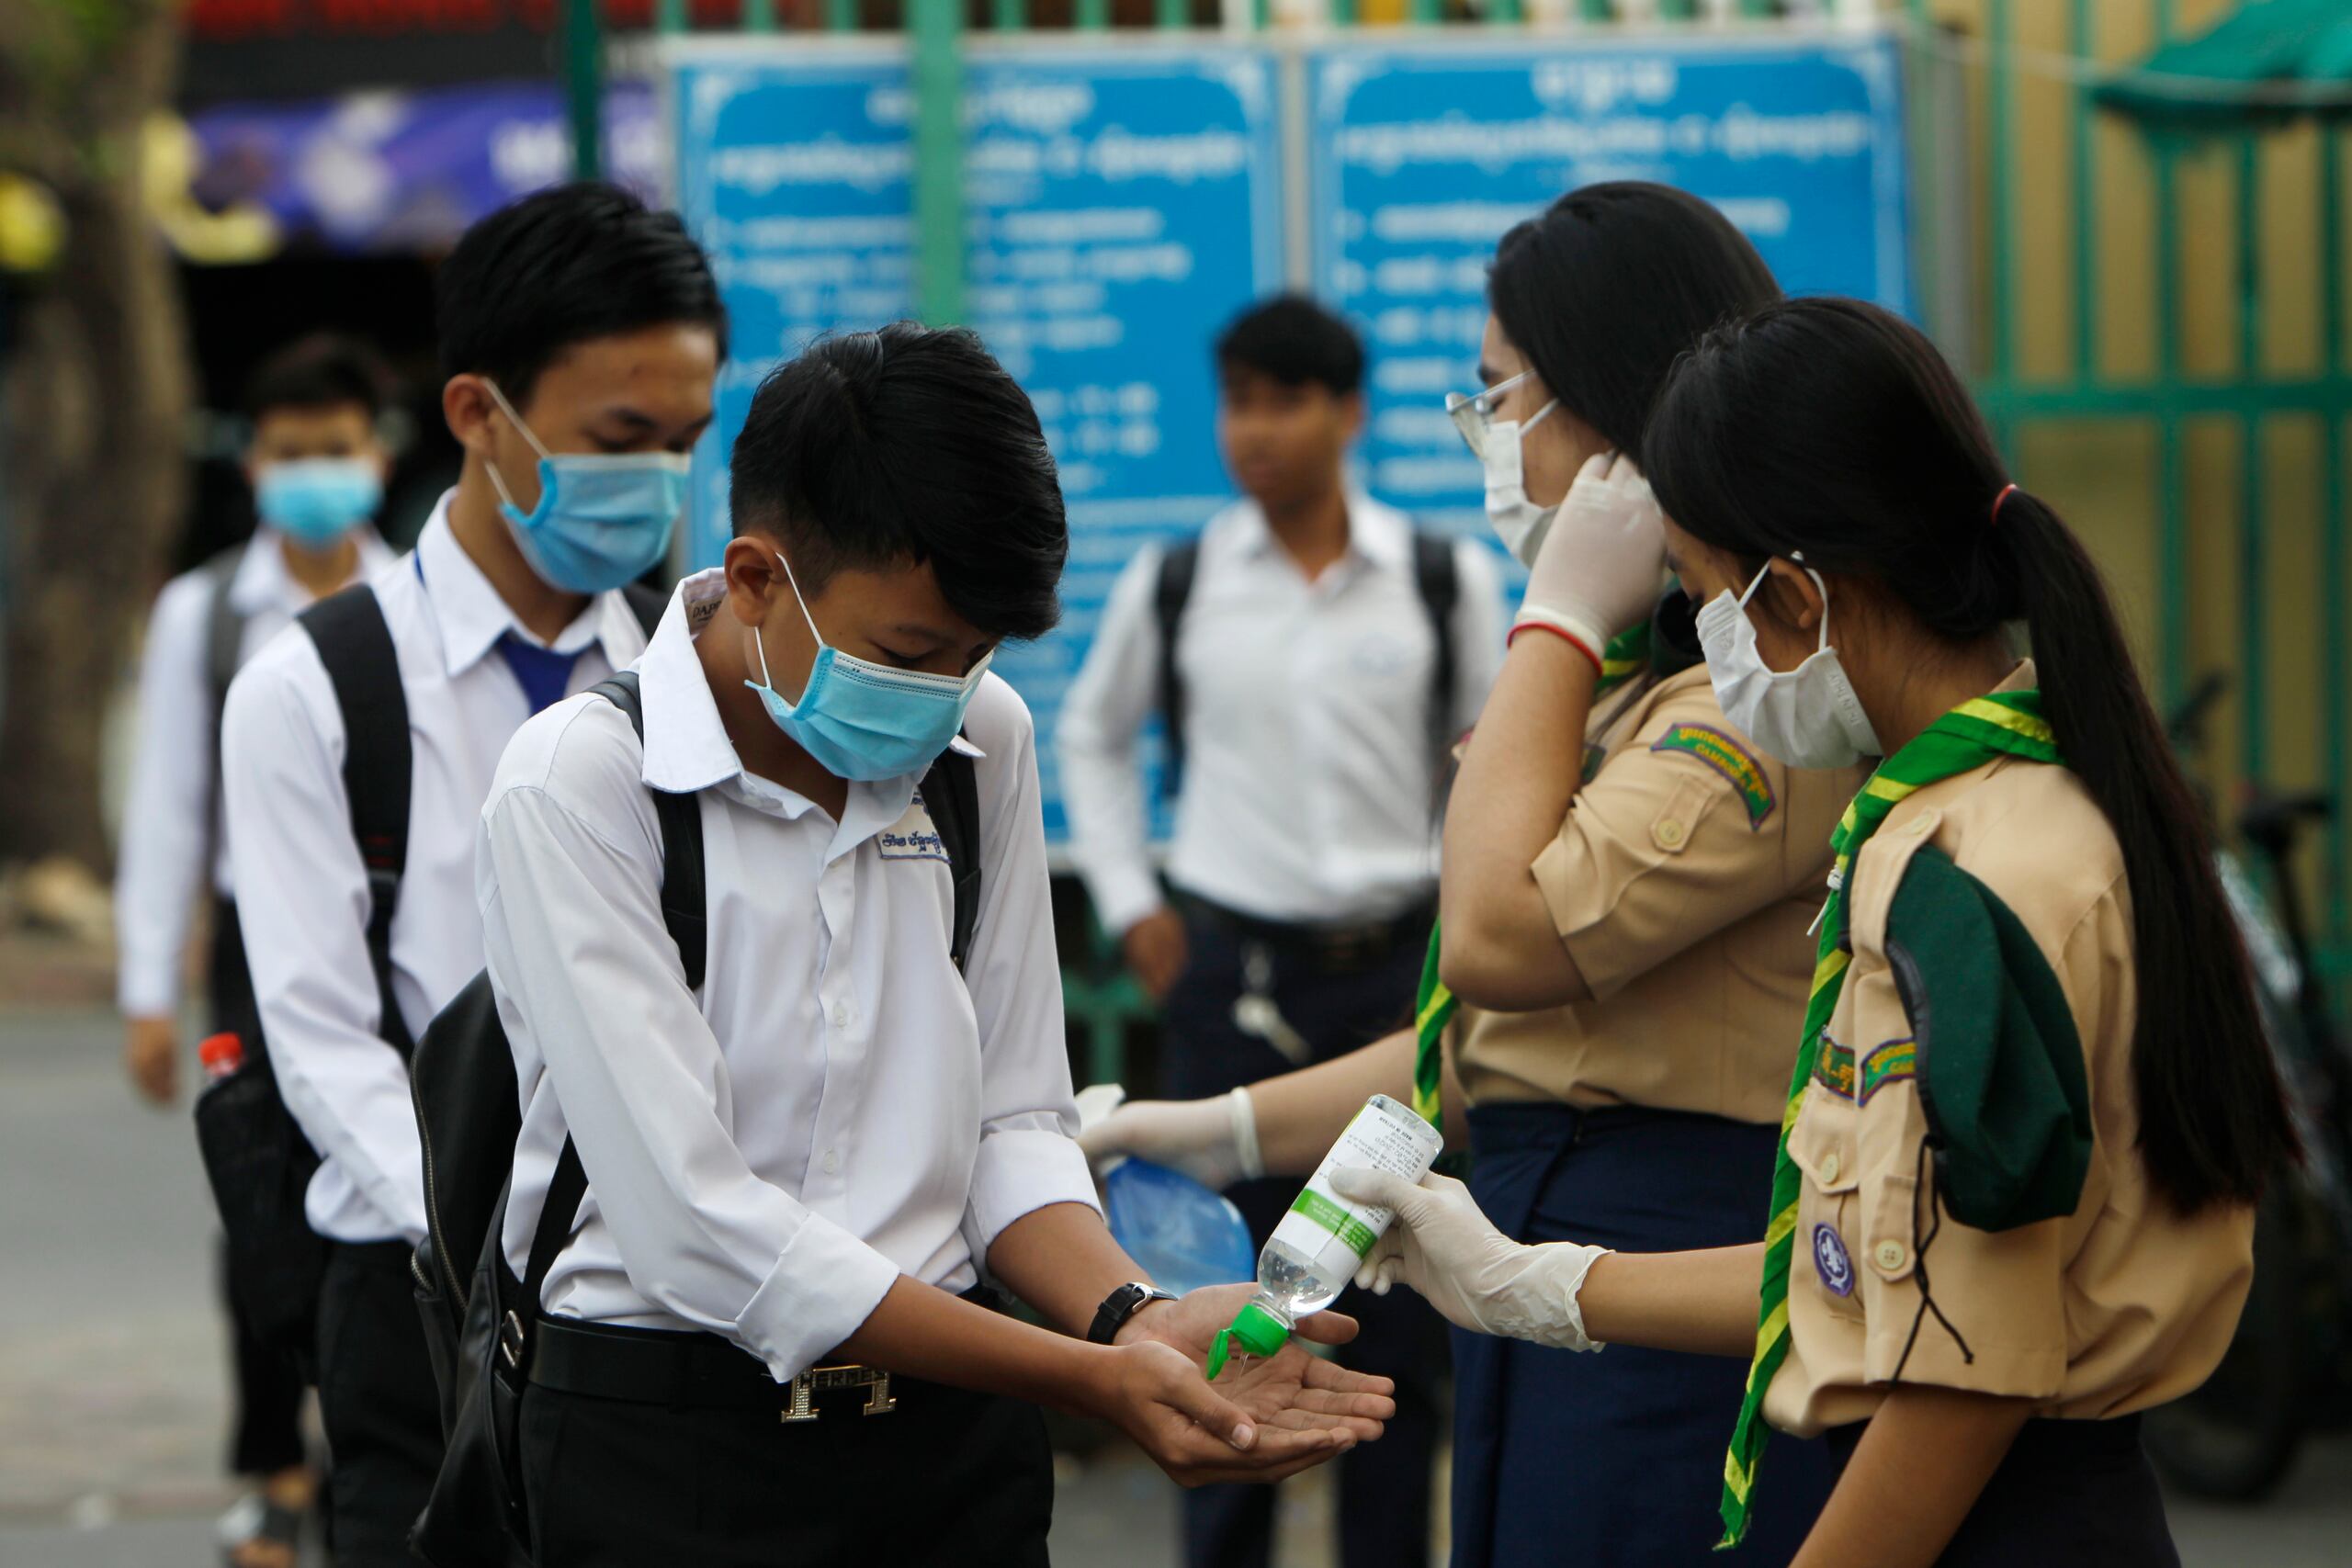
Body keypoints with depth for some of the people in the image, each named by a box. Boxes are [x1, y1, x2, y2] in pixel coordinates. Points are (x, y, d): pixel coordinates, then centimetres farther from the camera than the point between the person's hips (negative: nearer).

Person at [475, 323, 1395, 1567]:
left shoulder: (983, 741, 5)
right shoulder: (579, 785, -14)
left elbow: (1012, 1120, 6)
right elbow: (698, 1230, -19)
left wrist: (1131, 1318, -15)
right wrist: (1090, 1379, -21)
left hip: (952, 1421, 5)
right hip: (673, 1434, -5)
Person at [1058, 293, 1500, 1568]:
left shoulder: (1445, 582, 0)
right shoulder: (1174, 587, 2)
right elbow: (1092, 738, 17)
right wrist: (1130, 903, 9)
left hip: (1398, 965, 0)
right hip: (1235, 972, 0)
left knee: (1401, 1303, 3)